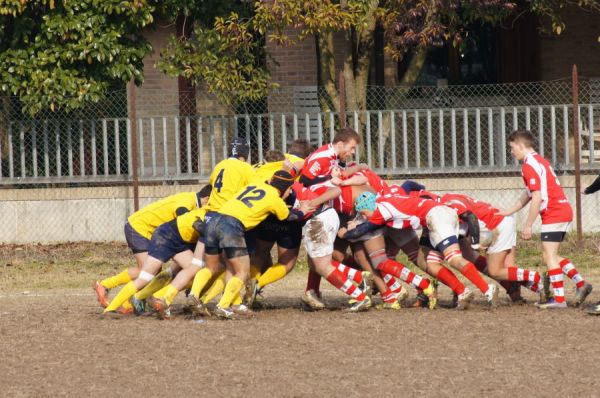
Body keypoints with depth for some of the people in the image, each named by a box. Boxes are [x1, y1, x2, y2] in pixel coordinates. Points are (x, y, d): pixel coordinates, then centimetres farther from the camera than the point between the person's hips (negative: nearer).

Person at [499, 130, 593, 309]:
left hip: (553, 214, -10)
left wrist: (528, 226, -16)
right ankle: (581, 284, 11)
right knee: (551, 256, 15)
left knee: (549, 256, -7)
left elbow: (537, 198, -19)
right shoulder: (539, 161, 19)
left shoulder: (530, 166, -12)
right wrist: (507, 212, 23)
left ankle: (559, 299, -8)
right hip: (564, 211, 10)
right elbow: (528, 195, 23)